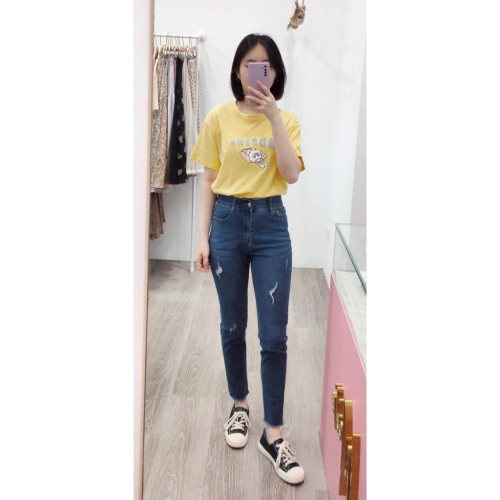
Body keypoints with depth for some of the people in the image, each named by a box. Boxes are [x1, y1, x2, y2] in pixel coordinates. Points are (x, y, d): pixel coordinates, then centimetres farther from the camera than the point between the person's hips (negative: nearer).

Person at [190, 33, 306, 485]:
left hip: (271, 224, 0)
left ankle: (273, 434, 11)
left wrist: (274, 116, -17)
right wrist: (203, 237, -2)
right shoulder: (219, 118, 2)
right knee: (233, 327, 12)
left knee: (274, 335, -1)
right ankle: (240, 406, 34)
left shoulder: (287, 120, 3)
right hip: (227, 221, 1)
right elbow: (209, 181, 3)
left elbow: (292, 175, -12)